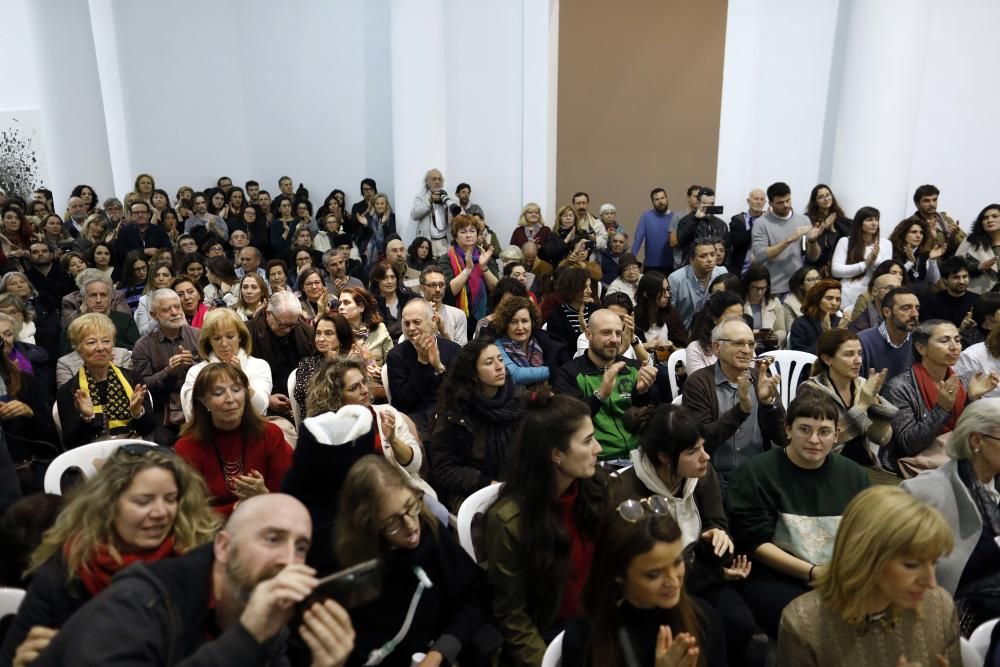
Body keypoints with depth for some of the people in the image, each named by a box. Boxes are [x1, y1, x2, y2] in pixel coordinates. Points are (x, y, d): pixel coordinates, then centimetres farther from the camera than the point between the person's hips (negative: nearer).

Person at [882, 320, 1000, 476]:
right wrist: (942, 408, -27)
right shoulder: (899, 387, -14)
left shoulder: (959, 384, 5)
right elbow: (909, 445, -18)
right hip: (919, 467, -6)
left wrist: (972, 398, -9)